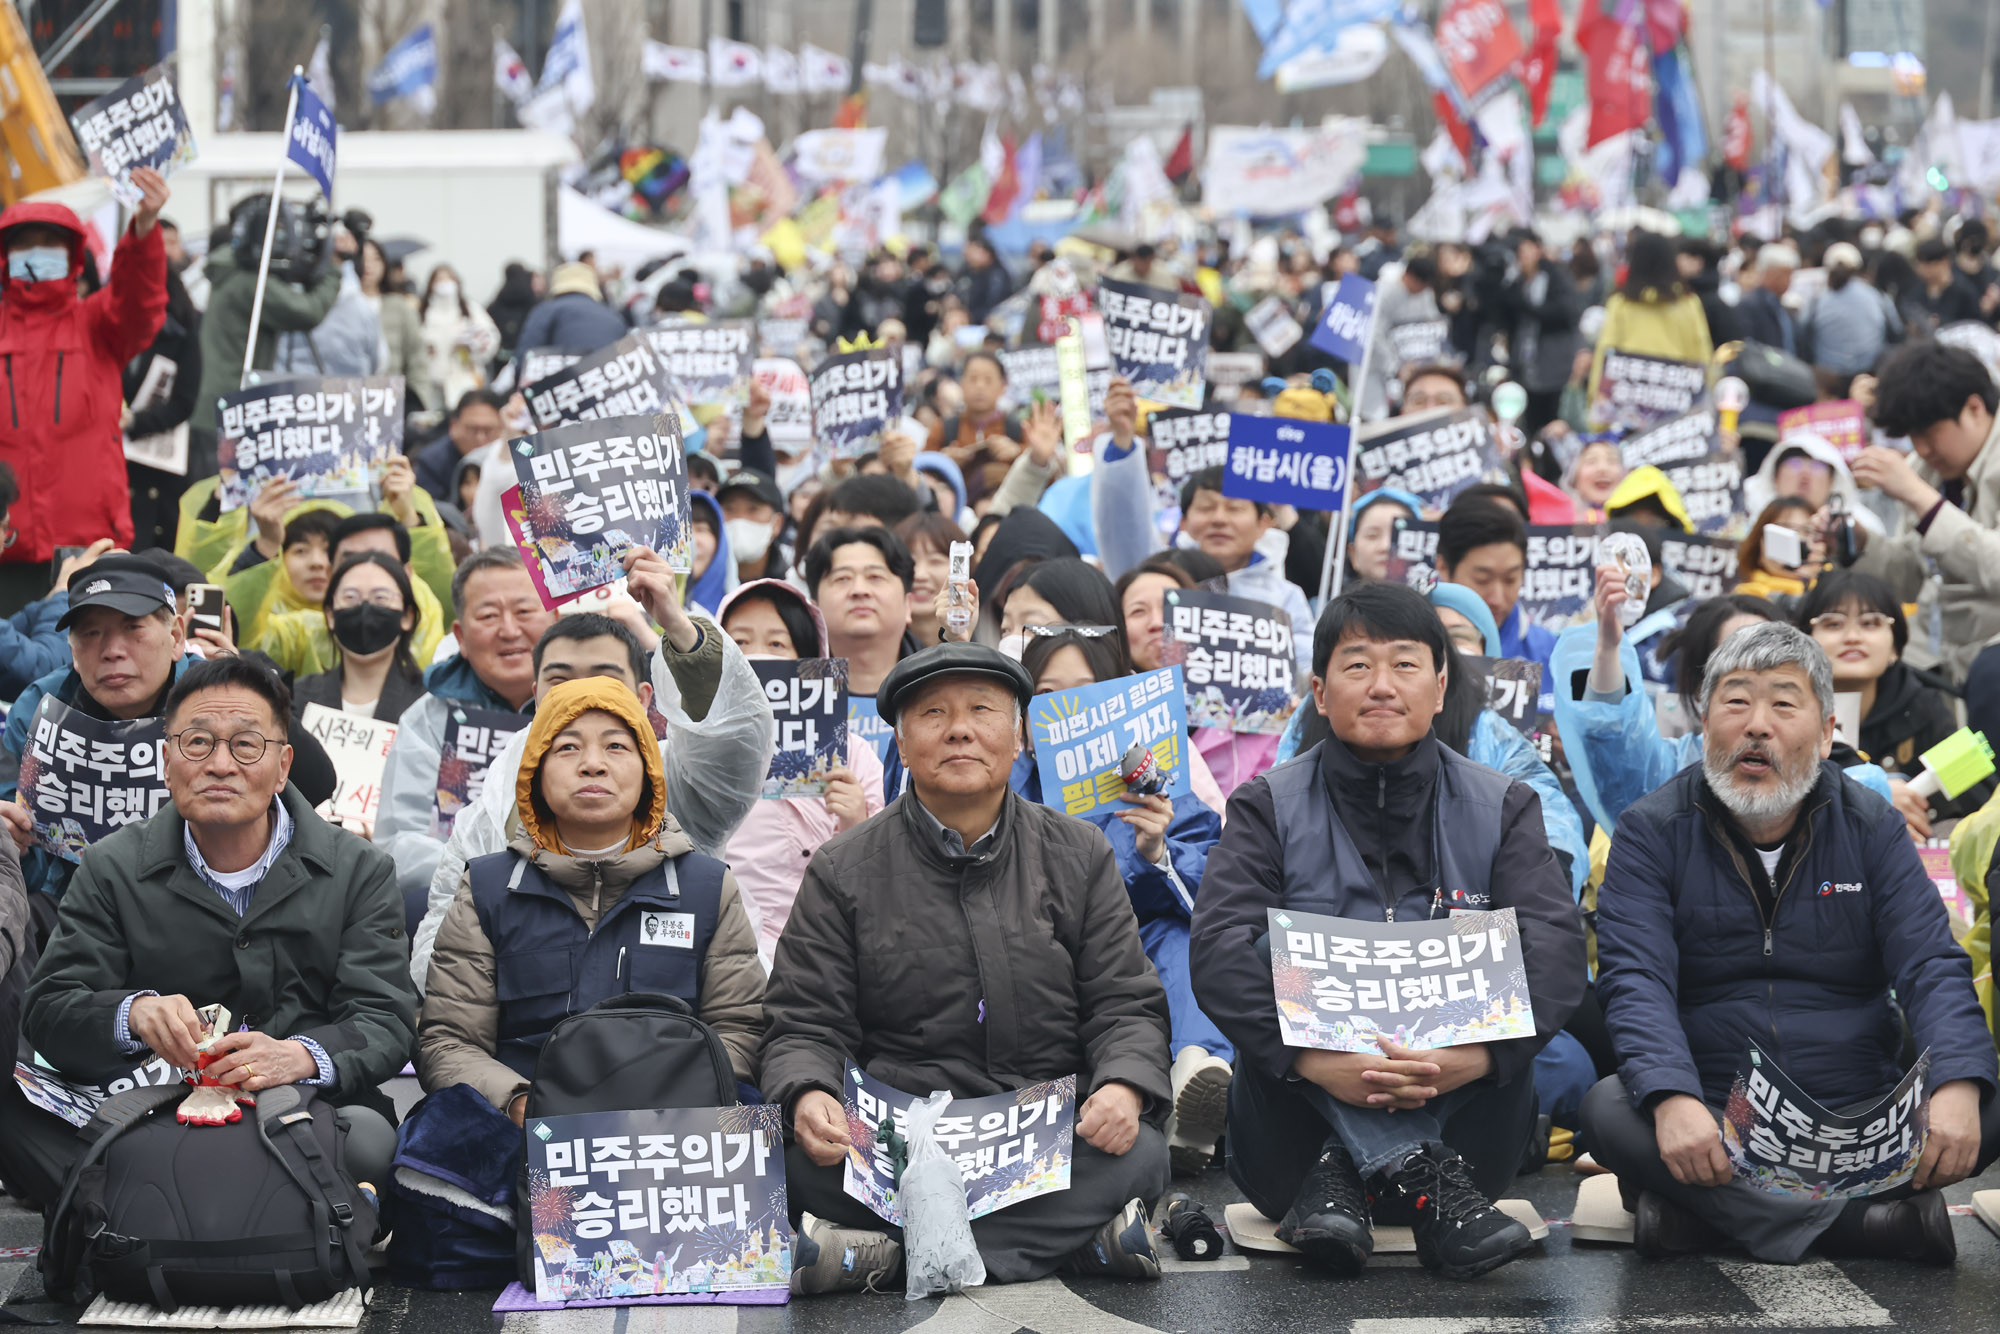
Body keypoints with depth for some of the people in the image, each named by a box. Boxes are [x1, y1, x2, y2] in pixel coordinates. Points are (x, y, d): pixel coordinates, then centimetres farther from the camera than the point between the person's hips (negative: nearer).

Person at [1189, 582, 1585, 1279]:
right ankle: (1419, 1173, -36)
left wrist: (1478, 1053, -31)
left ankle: (1340, 1174, -25)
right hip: (1299, 1113, 0)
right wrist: (1314, 1059, -32)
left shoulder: (1502, 809, 7)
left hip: (1460, 1110, 0)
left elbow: (1555, 947, -11)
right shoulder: (1269, 808, 3)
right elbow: (1219, 952, -13)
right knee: (1280, 952, -24)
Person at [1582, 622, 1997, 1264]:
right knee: (1609, 1111, -32)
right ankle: (1859, 1219, -33)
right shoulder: (1652, 832, 1)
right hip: (1709, 1122, -2)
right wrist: (1672, 1101, -33)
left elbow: (1932, 969, -3)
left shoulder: (1872, 828, 6)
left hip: (1858, 1116, 2)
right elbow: (1635, 981, -12)